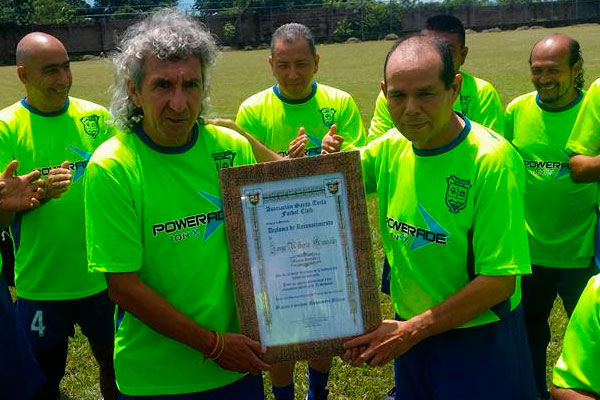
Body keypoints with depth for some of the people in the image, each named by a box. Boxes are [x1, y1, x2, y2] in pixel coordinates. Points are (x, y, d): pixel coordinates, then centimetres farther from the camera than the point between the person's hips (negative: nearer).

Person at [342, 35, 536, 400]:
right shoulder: (390, 148, -5)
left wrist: (411, 330, -20)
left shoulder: (492, 160, -22)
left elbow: (500, 280, -22)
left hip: (479, 342, -5)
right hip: (408, 334, 5)